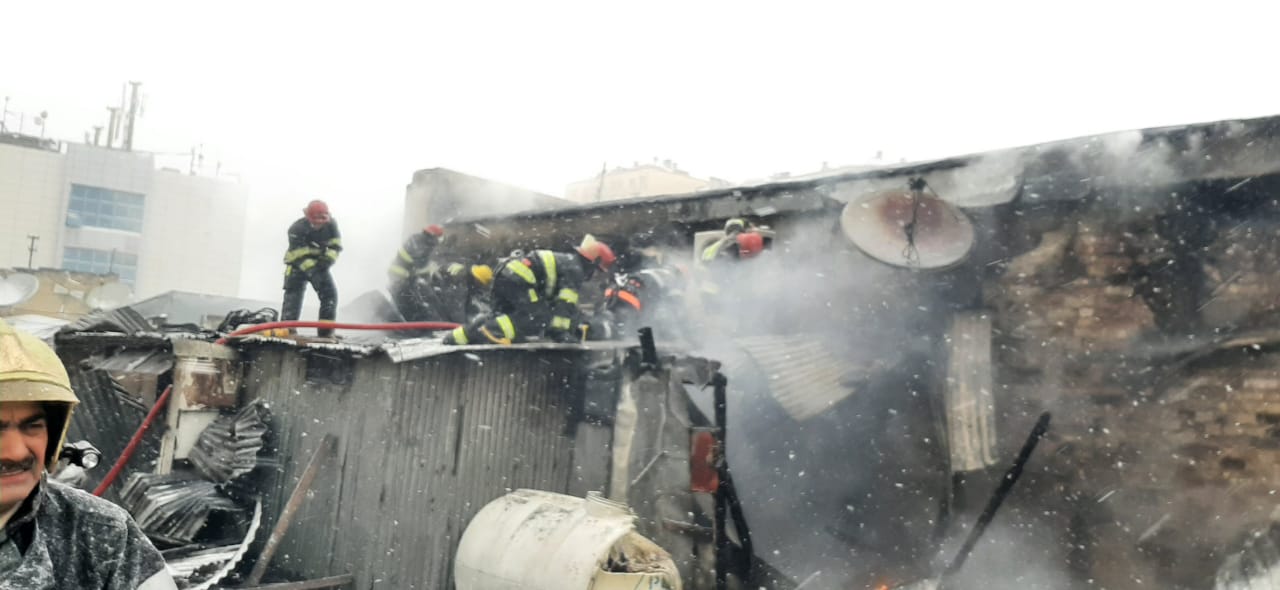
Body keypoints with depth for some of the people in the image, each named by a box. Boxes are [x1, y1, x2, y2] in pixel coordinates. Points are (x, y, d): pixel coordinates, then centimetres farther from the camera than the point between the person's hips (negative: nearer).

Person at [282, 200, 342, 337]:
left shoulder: (331, 225, -13)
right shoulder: (296, 229, -26)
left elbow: (335, 246, -9)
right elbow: (300, 256, -30)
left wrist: (328, 259, -27)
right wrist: (312, 270, -40)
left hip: (320, 264, 4)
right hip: (298, 265, -4)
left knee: (330, 293, -5)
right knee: (293, 295, -13)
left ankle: (327, 331, -2)